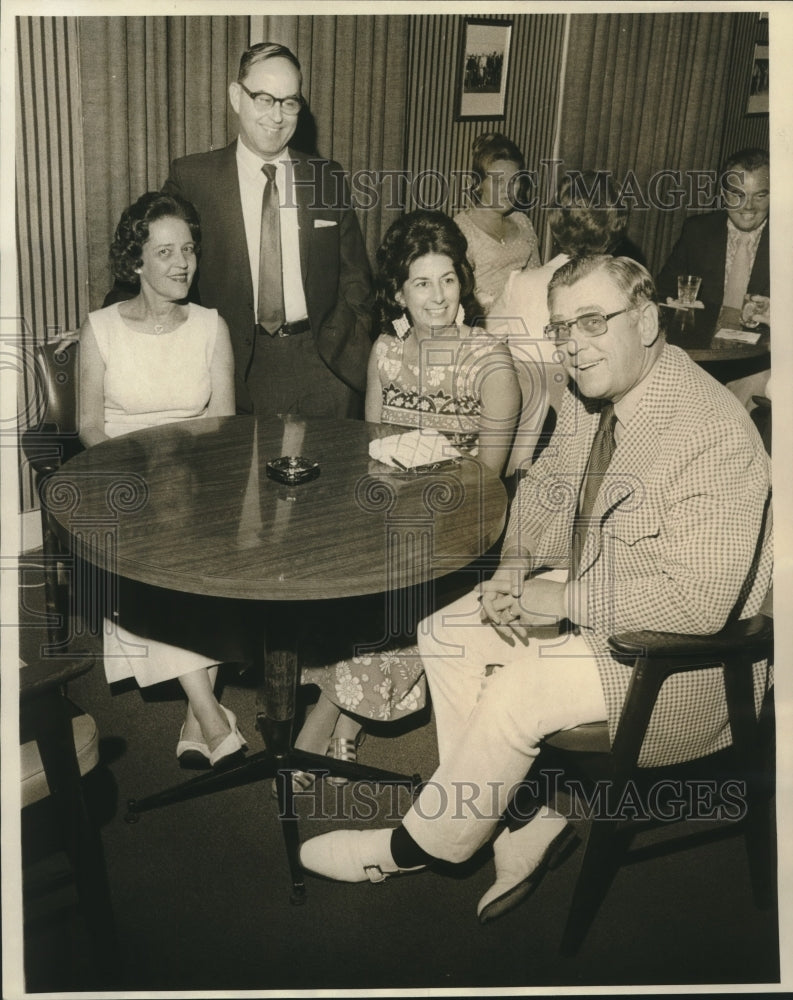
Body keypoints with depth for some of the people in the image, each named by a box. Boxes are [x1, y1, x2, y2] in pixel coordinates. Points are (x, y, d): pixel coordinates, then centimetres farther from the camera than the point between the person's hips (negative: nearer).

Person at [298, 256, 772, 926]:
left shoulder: (713, 435, -26)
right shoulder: (588, 400, 0)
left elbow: (695, 599, -30)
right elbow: (543, 486, 16)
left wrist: (559, 603, -24)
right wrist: (515, 567, -3)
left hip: (679, 653, -8)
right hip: (587, 596, 9)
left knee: (518, 691, -22)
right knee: (446, 634, -1)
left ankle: (418, 845, 4)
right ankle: (526, 821, 4)